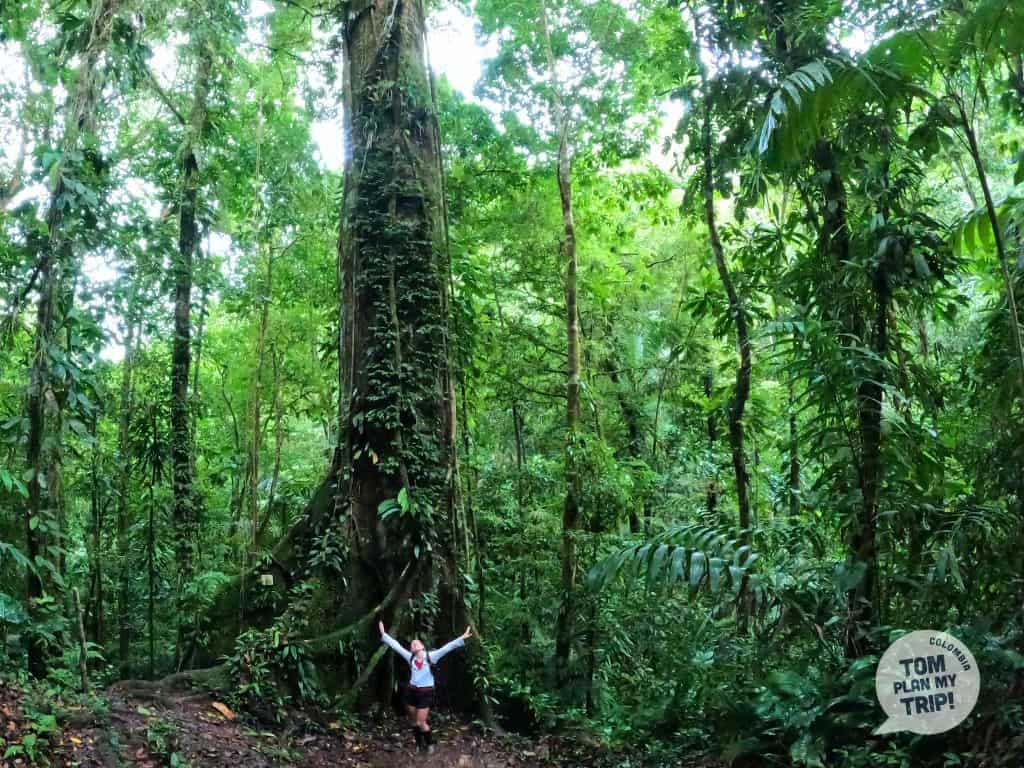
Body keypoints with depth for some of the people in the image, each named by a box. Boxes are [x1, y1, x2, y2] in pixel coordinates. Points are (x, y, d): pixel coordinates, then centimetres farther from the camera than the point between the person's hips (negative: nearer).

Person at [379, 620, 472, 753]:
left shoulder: (431, 656, -6)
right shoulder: (410, 658, 1)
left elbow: (447, 647, -14)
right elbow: (395, 645, 4)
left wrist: (462, 638, -22)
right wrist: (383, 634, 4)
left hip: (426, 692, -3)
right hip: (411, 692, 3)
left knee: (420, 722, -2)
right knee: (413, 721, 14)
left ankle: (429, 743, 23)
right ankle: (419, 743, 35)